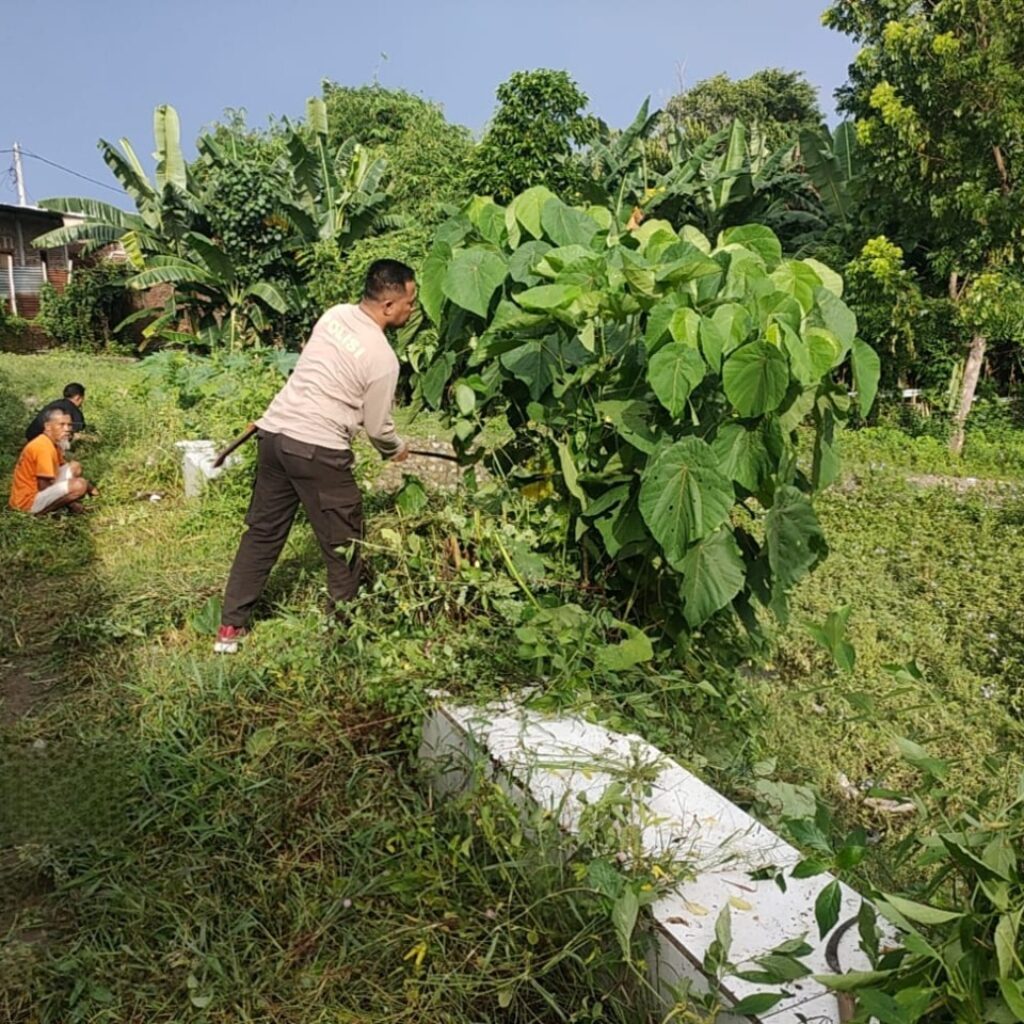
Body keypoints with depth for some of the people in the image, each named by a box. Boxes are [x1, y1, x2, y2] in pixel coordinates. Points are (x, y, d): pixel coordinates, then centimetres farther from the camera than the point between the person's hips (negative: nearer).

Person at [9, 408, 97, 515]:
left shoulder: (53, 443, 7)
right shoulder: (44, 447, -23)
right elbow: (44, 487, -24)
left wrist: (89, 488, 9)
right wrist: (70, 502, -13)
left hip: (37, 492, 10)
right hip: (28, 501, -10)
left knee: (75, 467, 16)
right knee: (79, 485, -26)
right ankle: (42, 512, -11)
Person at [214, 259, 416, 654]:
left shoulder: (333, 315, 8)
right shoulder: (383, 358, -10)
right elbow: (377, 428, -1)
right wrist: (397, 451, 19)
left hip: (274, 431, 7)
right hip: (318, 450, -7)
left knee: (262, 531, 18)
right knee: (342, 544, 9)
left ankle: (231, 626, 25)